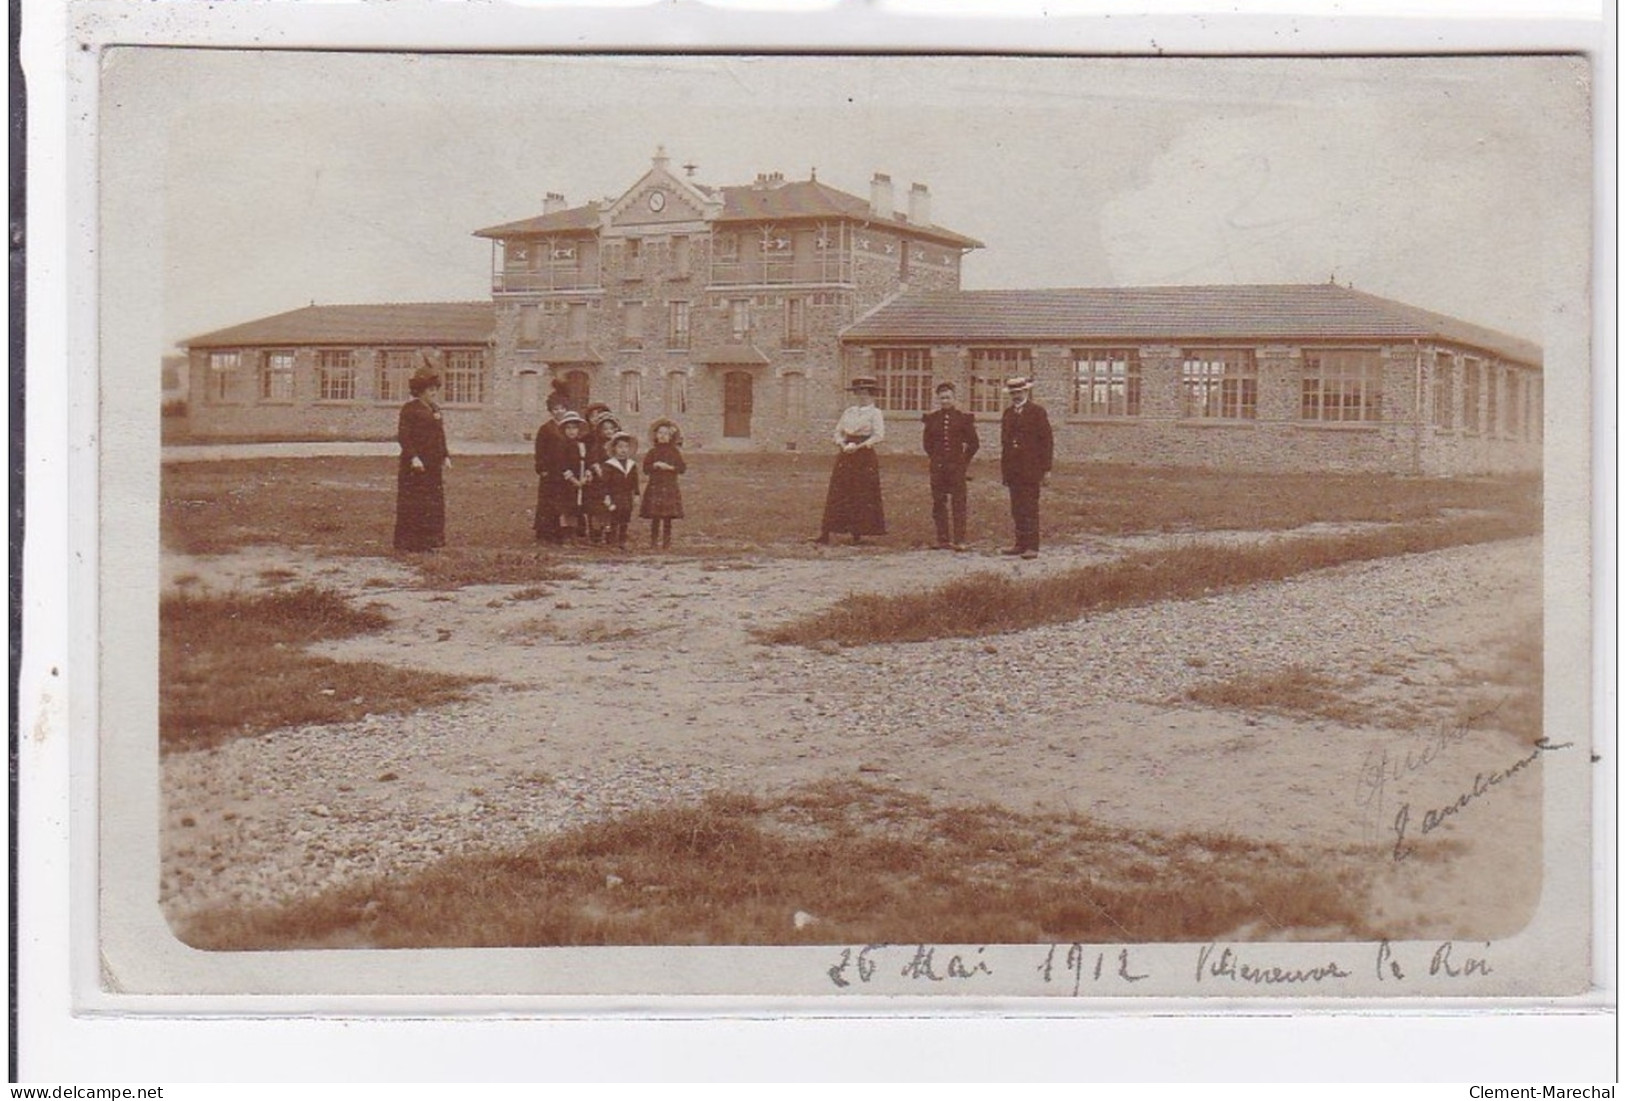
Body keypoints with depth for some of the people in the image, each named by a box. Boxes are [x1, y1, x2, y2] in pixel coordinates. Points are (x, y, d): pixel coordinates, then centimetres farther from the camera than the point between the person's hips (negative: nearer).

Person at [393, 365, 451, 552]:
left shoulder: (435, 410, 16)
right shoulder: (409, 409, -8)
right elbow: (404, 436, -14)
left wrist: (446, 456, 10)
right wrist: (413, 457, -23)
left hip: (434, 466, 8)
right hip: (415, 466, -8)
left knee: (433, 504, 9)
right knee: (412, 505, -4)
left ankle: (428, 541, 16)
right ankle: (409, 542, 1)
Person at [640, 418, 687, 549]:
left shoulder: (674, 452, 5)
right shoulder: (653, 452, 6)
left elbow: (682, 468, -1)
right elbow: (645, 469, 2)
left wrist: (670, 467, -13)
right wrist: (655, 466, -15)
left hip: (669, 487, 0)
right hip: (655, 487, 0)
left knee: (668, 517, 0)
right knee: (655, 516, -3)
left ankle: (666, 540, 7)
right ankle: (654, 540, 3)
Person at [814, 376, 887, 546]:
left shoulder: (875, 413, 1)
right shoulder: (849, 411, 15)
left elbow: (878, 435, -10)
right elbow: (838, 432, 15)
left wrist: (858, 446, -15)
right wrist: (843, 444, -5)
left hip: (865, 456, -4)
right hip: (845, 456, 4)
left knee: (863, 496, -4)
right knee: (837, 494, -2)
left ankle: (858, 534, 2)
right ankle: (825, 535, -5)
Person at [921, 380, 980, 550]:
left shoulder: (964, 417, 1)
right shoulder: (932, 418, 8)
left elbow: (974, 443, 6)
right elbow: (928, 442, 19)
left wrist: (964, 460, 4)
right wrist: (935, 458, 12)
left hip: (957, 466, -3)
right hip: (937, 466, 3)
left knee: (958, 503, -6)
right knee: (938, 504, 3)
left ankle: (959, 540, -5)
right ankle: (943, 540, 9)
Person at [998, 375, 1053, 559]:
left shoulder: (1037, 411, -1)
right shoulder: (1008, 412, 15)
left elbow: (1047, 440, -2)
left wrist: (1046, 468, -6)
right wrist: (1002, 468, 14)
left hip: (1030, 469, -5)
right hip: (1012, 470, 5)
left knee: (1030, 509, -7)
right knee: (1016, 509, 6)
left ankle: (1032, 546, -5)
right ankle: (1021, 544, 11)